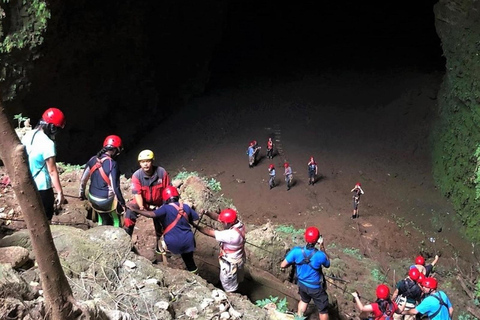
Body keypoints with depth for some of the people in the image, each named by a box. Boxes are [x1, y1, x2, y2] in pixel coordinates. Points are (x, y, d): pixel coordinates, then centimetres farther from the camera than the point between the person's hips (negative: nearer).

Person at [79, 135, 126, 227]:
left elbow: (83, 179, 5)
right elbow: (115, 187, -23)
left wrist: (82, 193, 20)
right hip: (107, 200, -6)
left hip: (93, 198, 6)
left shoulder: (93, 159, -4)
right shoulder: (112, 164, -23)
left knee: (103, 220, 27)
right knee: (116, 221, 17)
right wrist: (122, 203, -13)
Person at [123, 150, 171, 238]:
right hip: (143, 202, -1)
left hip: (158, 203, 1)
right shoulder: (137, 175, -21)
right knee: (130, 209, -26)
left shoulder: (162, 172, -20)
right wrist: (141, 208, -39)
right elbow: (137, 193, -25)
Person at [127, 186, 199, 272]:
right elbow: (196, 219, 13)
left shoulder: (166, 208, -12)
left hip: (173, 243, -5)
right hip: (188, 241, 5)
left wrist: (135, 209, -21)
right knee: (189, 261, 25)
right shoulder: (186, 207, 4)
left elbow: (151, 214, -26)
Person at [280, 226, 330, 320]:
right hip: (316, 287, -3)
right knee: (323, 310, 20)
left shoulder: (296, 251, -27)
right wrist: (323, 248, -12)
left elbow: (283, 265, -17)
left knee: (304, 300, 36)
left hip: (302, 284, 4)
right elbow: (327, 264, -8)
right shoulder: (320, 255, -32)